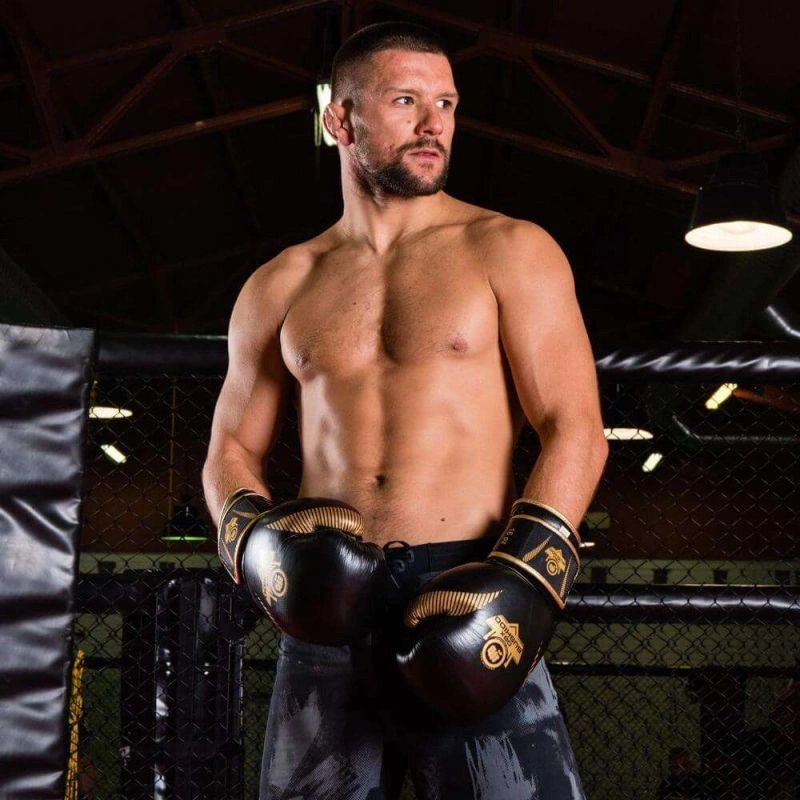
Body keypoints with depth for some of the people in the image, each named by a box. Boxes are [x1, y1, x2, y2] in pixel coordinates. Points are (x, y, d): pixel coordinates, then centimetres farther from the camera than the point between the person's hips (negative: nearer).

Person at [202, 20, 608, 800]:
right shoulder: (279, 289, 14)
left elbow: (575, 430, -1)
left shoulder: (508, 252, 5)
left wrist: (521, 577, -15)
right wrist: (257, 541, -3)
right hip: (327, 604, 3)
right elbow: (232, 449, 18)